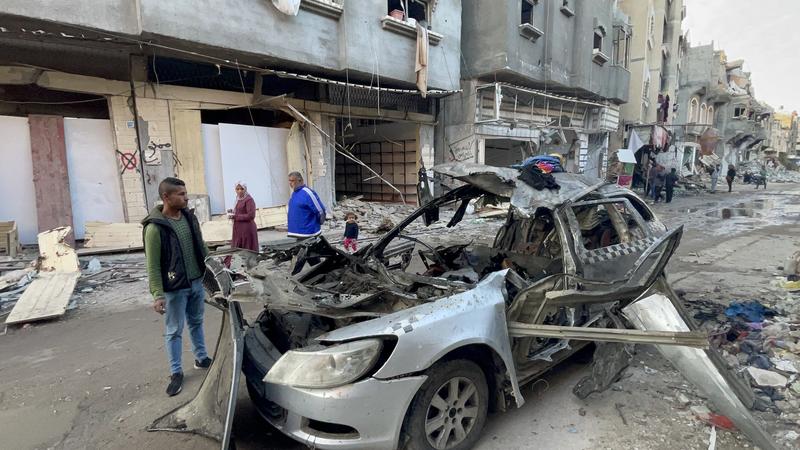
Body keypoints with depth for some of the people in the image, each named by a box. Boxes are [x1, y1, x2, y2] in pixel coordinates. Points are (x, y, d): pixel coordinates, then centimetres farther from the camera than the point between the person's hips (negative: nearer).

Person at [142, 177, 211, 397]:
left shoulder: (189, 217, 2)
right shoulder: (155, 227, -17)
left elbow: (201, 247, 12)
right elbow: (153, 265, -15)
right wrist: (157, 295, -18)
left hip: (197, 282, 6)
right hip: (174, 288, -6)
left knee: (196, 322, 20)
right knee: (174, 331, 7)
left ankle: (201, 358, 36)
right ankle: (176, 372, 21)